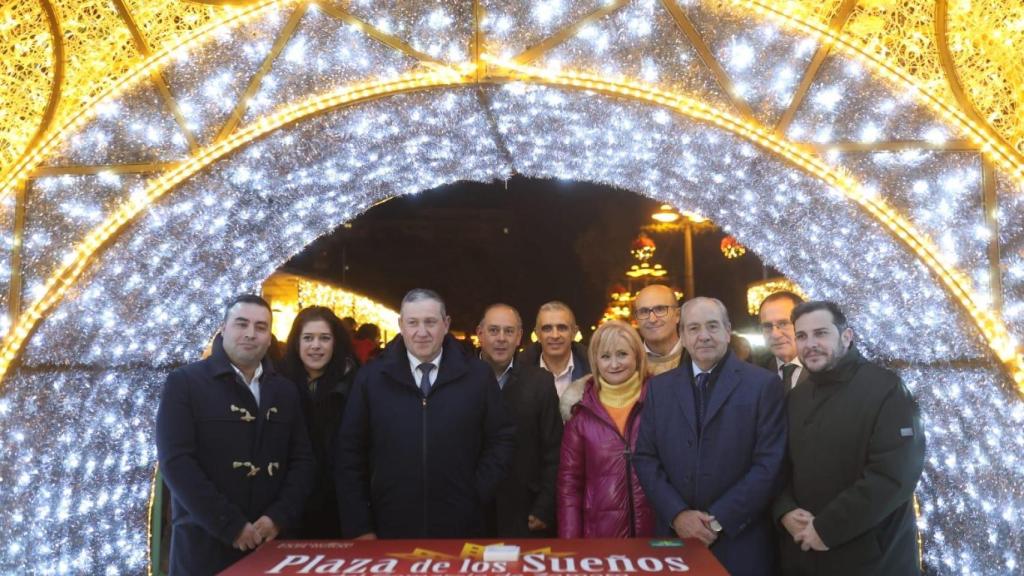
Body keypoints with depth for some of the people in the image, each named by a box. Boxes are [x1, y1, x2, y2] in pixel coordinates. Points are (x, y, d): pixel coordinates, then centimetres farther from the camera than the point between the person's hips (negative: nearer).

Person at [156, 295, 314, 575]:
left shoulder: (285, 390, 9)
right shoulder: (185, 382, -3)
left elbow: (302, 460, 6)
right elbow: (176, 461, -12)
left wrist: (279, 517, -9)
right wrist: (230, 526, -15)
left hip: (270, 541, 4)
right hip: (204, 543, -3)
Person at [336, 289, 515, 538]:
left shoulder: (478, 375, -1)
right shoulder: (370, 377, 0)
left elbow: (500, 440, 5)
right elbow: (350, 453, 1)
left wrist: (478, 494, -5)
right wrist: (359, 526, -2)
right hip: (390, 529, 0)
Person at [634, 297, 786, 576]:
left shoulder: (764, 384, -4)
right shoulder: (659, 387, 6)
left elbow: (770, 464, -9)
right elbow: (646, 458, 3)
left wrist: (719, 521, -12)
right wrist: (677, 514, -10)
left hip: (741, 543, -2)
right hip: (675, 537, 3)